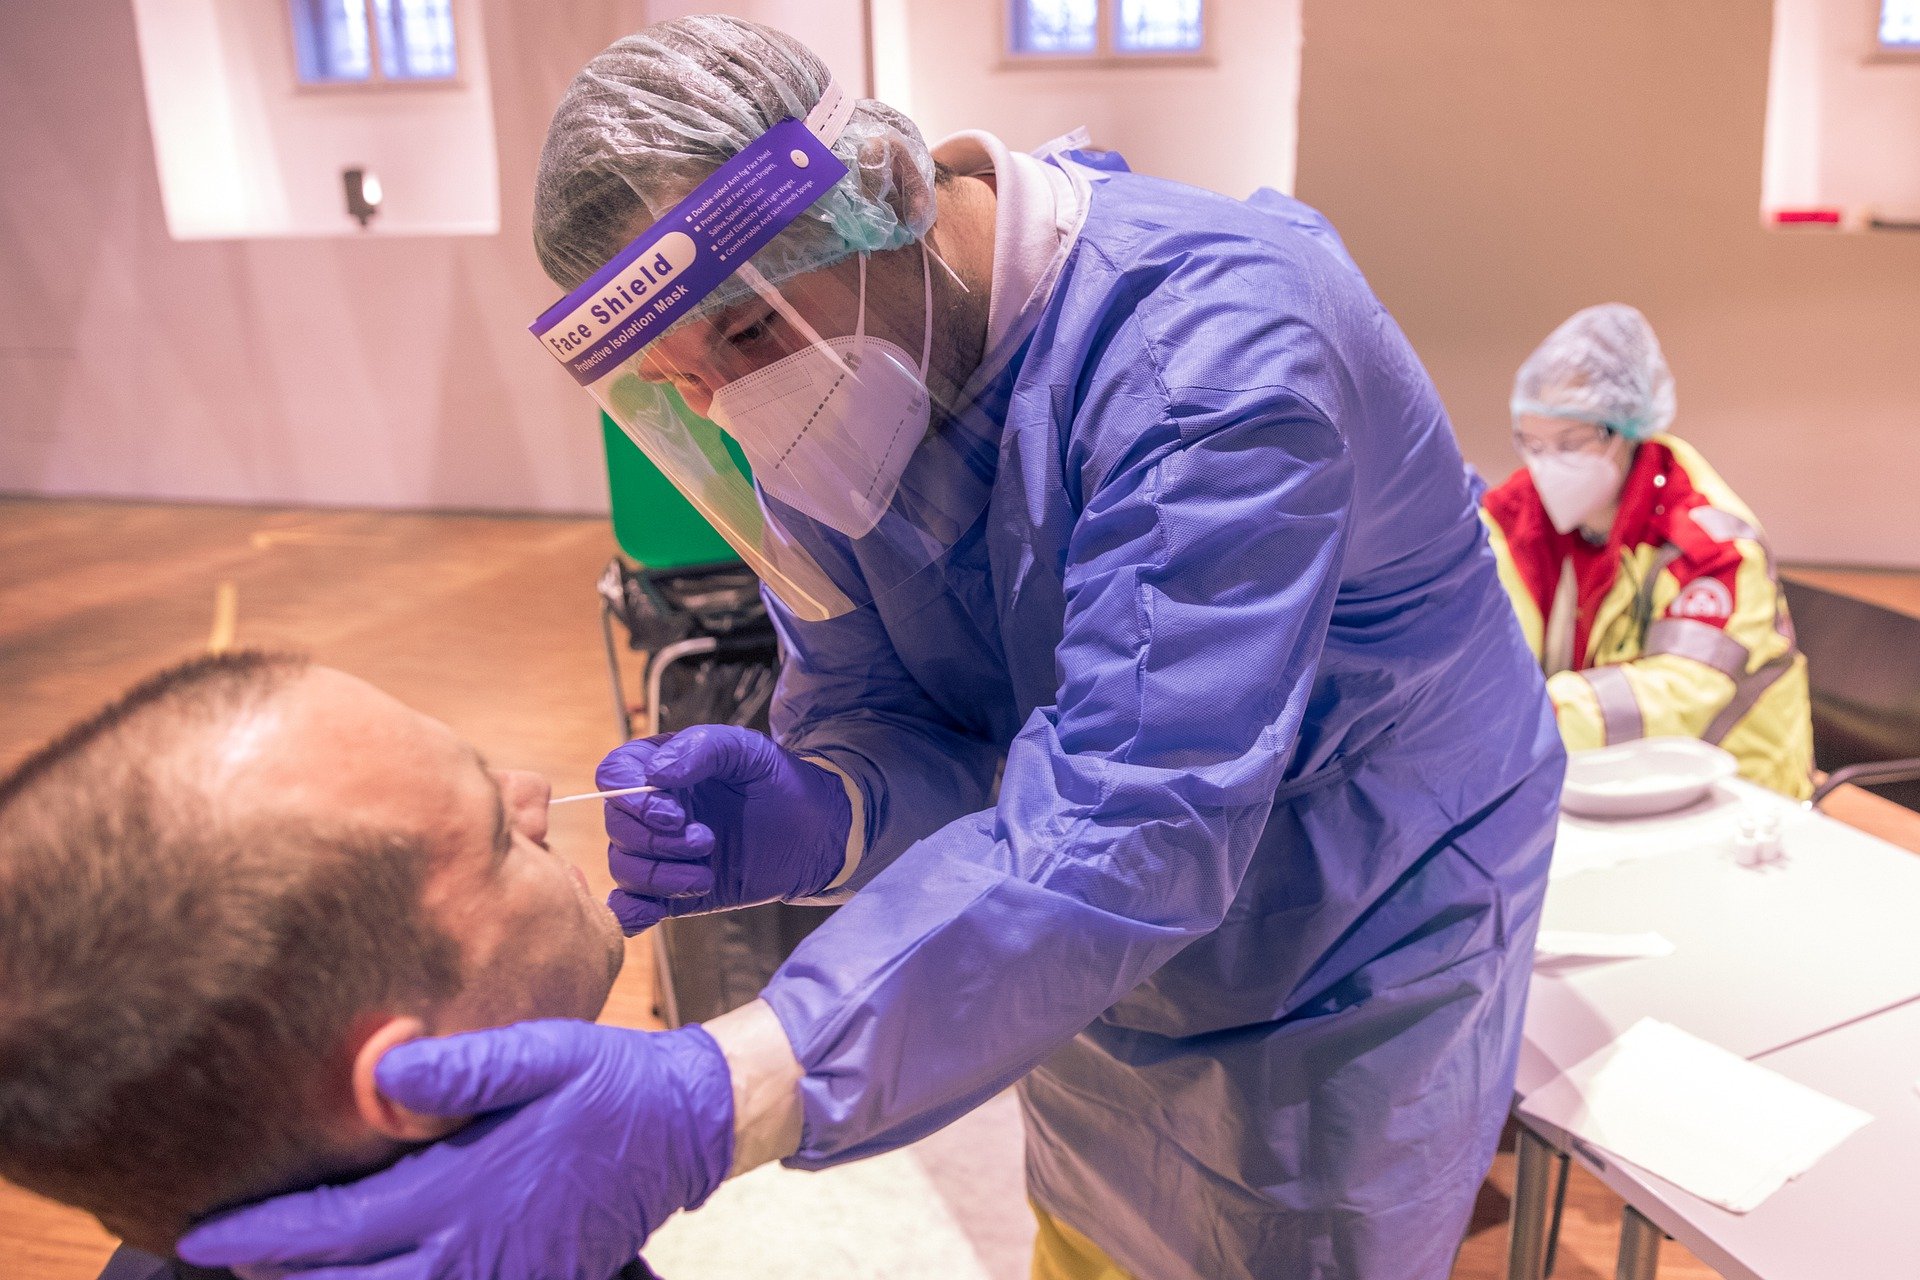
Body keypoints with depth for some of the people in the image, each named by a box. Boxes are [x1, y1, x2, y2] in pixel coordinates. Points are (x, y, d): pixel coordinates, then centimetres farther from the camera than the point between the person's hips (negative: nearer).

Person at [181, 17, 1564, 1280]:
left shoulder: (1210, 336, -34)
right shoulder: (826, 398, -11)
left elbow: (1135, 823, -42)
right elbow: (871, 707, -6)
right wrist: (817, 818, -32)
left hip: (1353, 957, -5)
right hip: (1106, 961, 5)